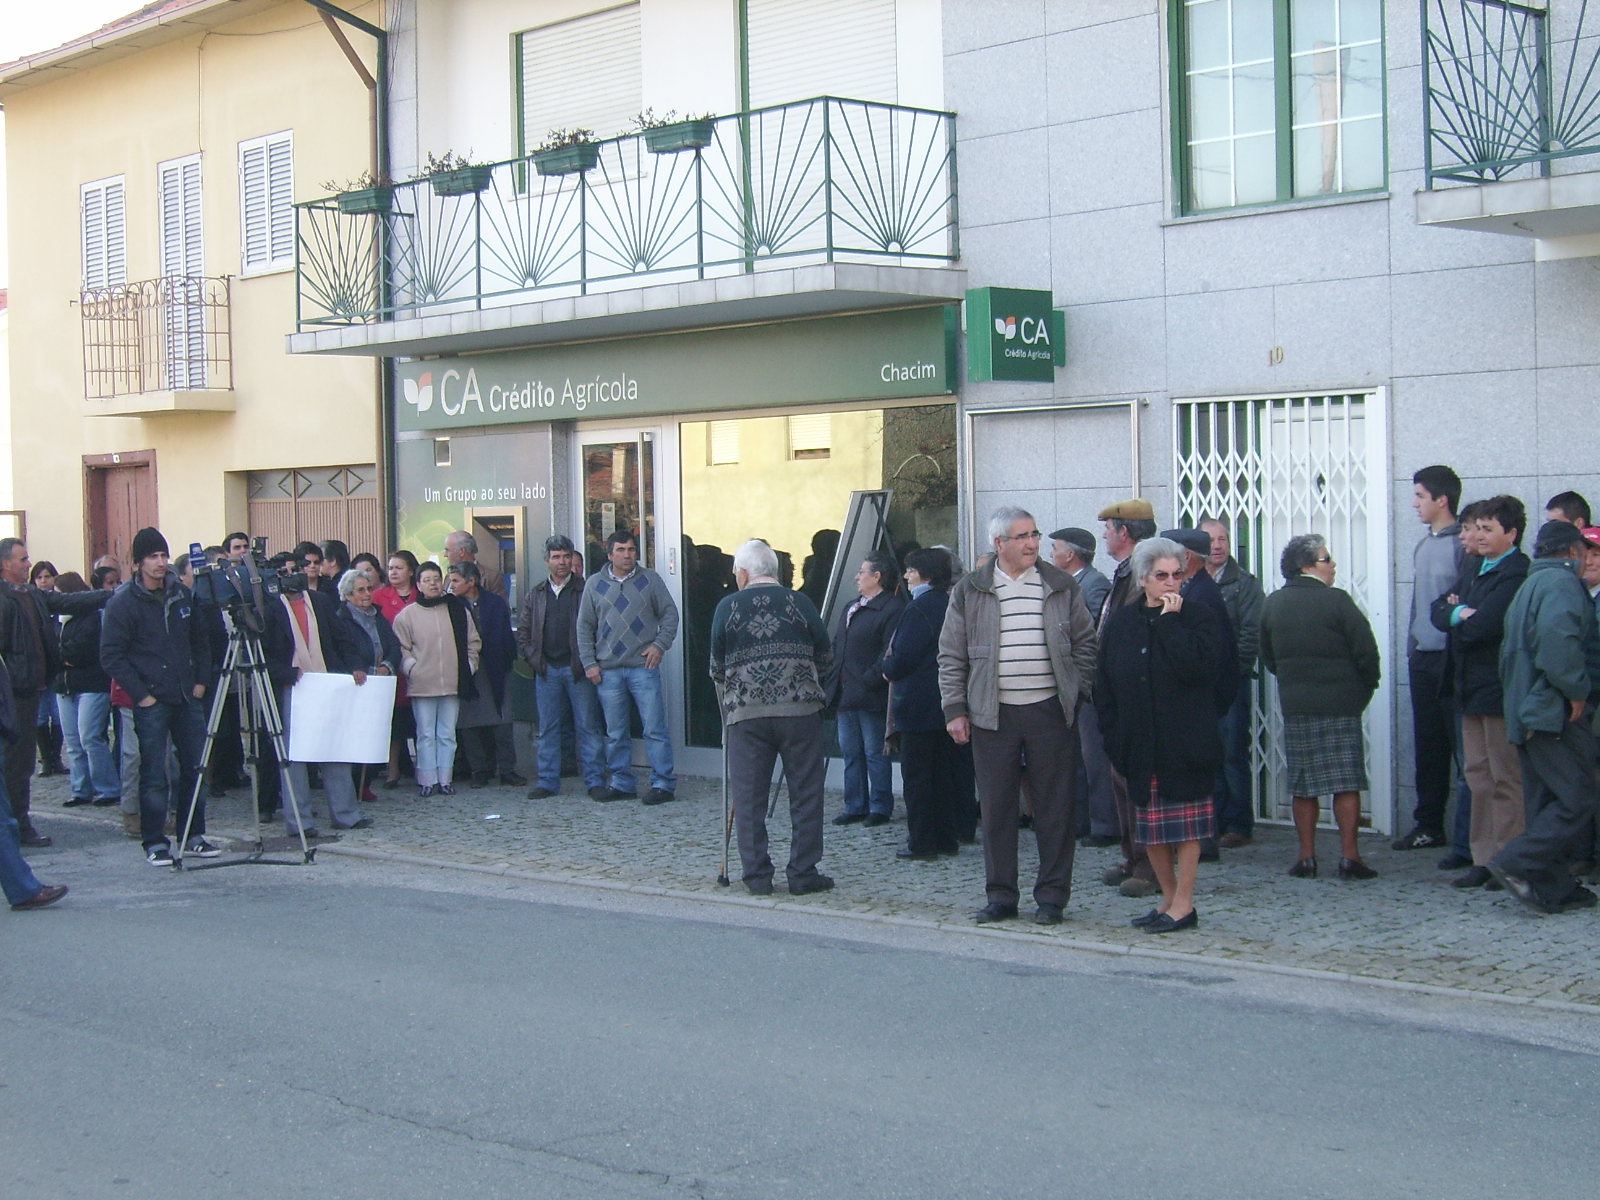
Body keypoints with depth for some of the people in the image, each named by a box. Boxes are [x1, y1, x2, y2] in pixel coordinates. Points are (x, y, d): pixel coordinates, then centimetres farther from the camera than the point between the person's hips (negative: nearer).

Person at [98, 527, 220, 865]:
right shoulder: (123, 602, -7)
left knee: (195, 767, 7)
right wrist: (139, 694, -12)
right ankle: (155, 843, 7)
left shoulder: (182, 595, 9)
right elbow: (111, 655, -9)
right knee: (154, 775, -2)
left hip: (187, 697, 5)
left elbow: (200, 641, 17)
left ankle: (194, 836, 17)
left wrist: (201, 681, 6)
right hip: (151, 701, -5)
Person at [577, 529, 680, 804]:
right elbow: (584, 627, 11)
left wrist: (660, 644, -5)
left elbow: (670, 614, 8)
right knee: (615, 733, 7)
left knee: (654, 728, -4)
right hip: (608, 670, 2)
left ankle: (663, 784, 0)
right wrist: (589, 663, 4)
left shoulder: (650, 580, 4)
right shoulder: (595, 585, 8)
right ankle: (621, 784, 16)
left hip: (643, 667, -2)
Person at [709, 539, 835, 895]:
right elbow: (825, 656, 10)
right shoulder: (799, 603, 3)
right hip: (800, 710, 0)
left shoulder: (727, 607, 2)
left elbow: (717, 665, 7)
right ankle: (803, 874, 6)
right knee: (805, 795, 6)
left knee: (748, 797, 7)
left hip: (745, 714, 0)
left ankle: (757, 875, 6)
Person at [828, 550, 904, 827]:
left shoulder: (893, 609, -11)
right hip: (845, 695, 9)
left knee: (875, 753, -2)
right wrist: (833, 684, 11)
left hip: (870, 696, -9)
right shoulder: (850, 610, 19)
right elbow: (836, 648, 23)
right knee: (850, 752, 12)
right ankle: (855, 807, 18)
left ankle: (880, 807, 5)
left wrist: (869, 680, -20)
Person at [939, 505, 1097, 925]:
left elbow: (1085, 643, 11)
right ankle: (1000, 896, 14)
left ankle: (1052, 895, 12)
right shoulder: (970, 592, 4)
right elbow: (951, 656, 6)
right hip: (993, 715, 0)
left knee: (1055, 807, 3)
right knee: (996, 808, 4)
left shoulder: (1061, 587, 6)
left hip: (1050, 712, 0)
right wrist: (955, 710, 0)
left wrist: (1078, 694, 1)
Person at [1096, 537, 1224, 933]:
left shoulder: (1199, 616, -4)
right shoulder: (1122, 622, 8)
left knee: (1185, 825, 1)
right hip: (1141, 747, 4)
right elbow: (1104, 686, 10)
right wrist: (1114, 737, 3)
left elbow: (1199, 668, -21)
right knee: (1151, 827, 10)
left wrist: (1170, 621, -16)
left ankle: (1184, 904, 7)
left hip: (1185, 744, -4)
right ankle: (1169, 898, 22)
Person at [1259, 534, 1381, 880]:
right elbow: (1366, 651, -10)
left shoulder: (1273, 604, 5)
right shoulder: (1336, 601, -11)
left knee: (1302, 786, 9)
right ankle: (1349, 857, -3)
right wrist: (1364, 689, 6)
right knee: (1346, 783, -1)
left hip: (1294, 705, 4)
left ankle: (1306, 857, 10)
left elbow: (1268, 657, 13)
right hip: (1340, 705, -4)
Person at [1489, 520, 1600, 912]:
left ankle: (1554, 889, 10)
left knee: (1547, 804, 11)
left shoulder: (1529, 586, 21)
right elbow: (1558, 640, -27)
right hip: (1557, 715, -10)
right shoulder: (1562, 583, -10)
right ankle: (1517, 863, -19)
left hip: (1525, 713, 10)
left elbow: (1510, 651, 23)